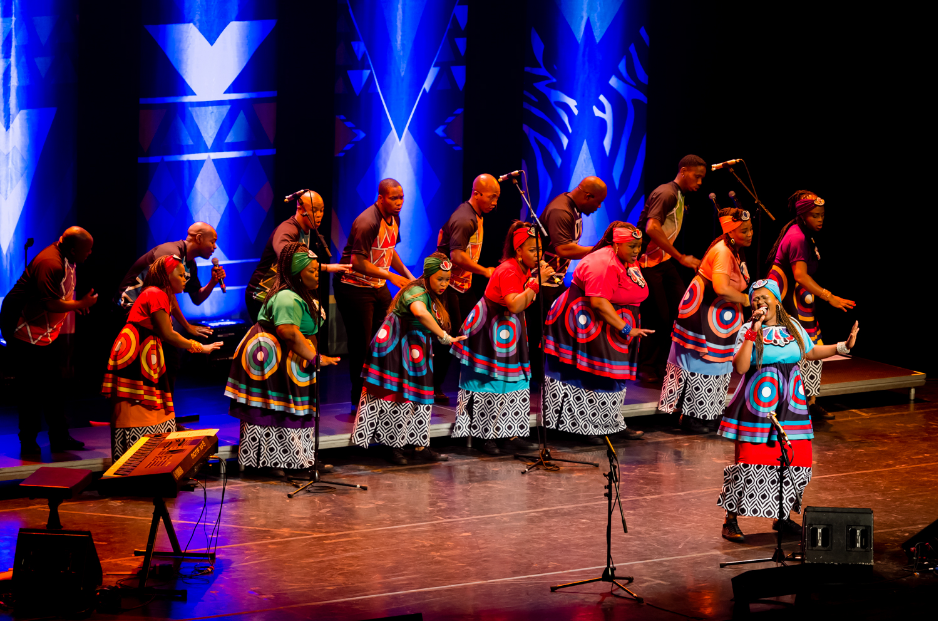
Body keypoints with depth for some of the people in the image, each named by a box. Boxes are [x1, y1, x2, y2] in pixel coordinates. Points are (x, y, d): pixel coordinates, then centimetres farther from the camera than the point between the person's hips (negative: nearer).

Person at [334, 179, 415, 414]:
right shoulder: (367, 223, -24)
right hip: (354, 287, -9)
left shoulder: (394, 218, 6)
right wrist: (391, 276, -25)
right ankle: (359, 401, 5)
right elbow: (357, 262, -26)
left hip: (378, 287, 9)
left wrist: (408, 276, 10)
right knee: (361, 346, -4)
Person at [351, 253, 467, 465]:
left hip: (416, 353, 10)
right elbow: (420, 312, -42)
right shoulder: (417, 292, -19)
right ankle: (395, 448, -2)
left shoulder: (432, 297, 13)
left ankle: (420, 447, 13)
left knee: (419, 399, 10)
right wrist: (444, 336, -40)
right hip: (397, 350, -10)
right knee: (399, 398, -7)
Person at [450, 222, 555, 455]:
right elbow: (515, 305, -36)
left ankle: (510, 435, 10)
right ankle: (488, 437, -1)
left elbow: (524, 304, 4)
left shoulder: (524, 269, 5)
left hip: (508, 331, 9)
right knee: (491, 384, -6)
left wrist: (540, 279, -7)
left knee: (515, 381, 7)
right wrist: (537, 281, -33)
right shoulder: (507, 271, -24)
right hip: (489, 330, -9)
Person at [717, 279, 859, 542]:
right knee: (749, 461, -8)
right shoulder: (748, 330, -5)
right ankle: (731, 520, 1)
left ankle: (783, 517, 21)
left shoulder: (793, 326, 10)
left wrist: (844, 346, 18)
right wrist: (753, 334, -22)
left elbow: (810, 352, 25)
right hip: (759, 407, -5)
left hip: (791, 404, 5)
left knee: (795, 461, 4)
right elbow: (740, 367, -18)